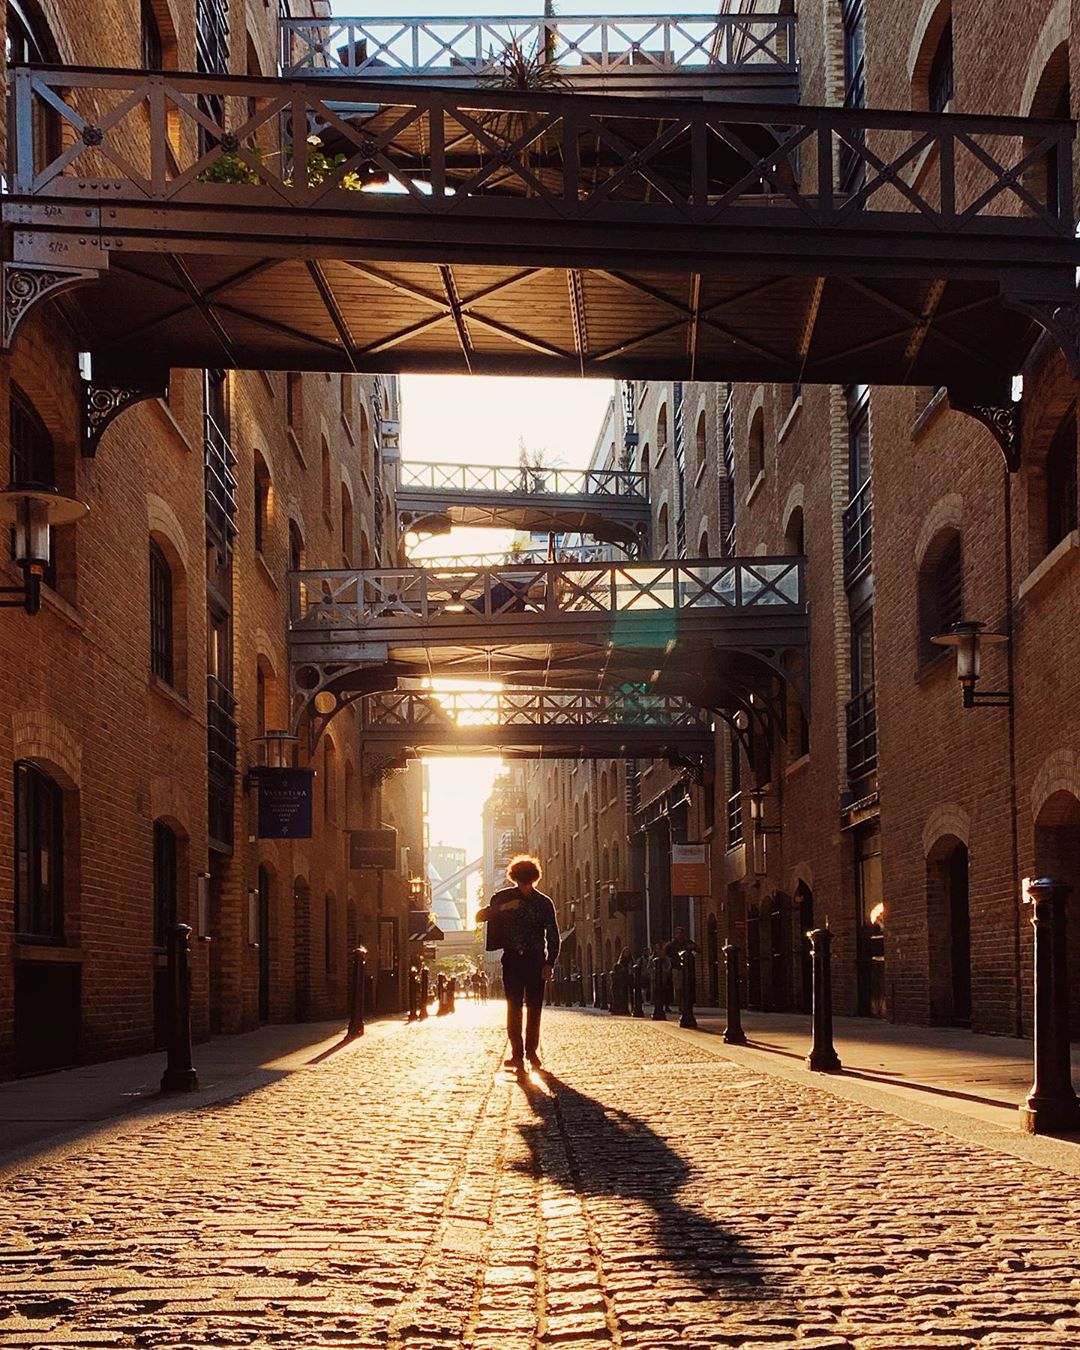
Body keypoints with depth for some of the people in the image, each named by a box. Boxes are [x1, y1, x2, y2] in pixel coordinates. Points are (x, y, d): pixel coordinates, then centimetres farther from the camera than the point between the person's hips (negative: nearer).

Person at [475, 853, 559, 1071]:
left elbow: (553, 936, 3)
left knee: (534, 1008, 0)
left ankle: (531, 1050, 10)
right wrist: (501, 908, -16)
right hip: (512, 959, 0)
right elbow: (480, 916, 0)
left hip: (536, 960, 0)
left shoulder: (544, 902, 2)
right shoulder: (503, 898, 4)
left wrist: (549, 964, -7)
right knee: (514, 1007, -4)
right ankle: (517, 1053, -4)